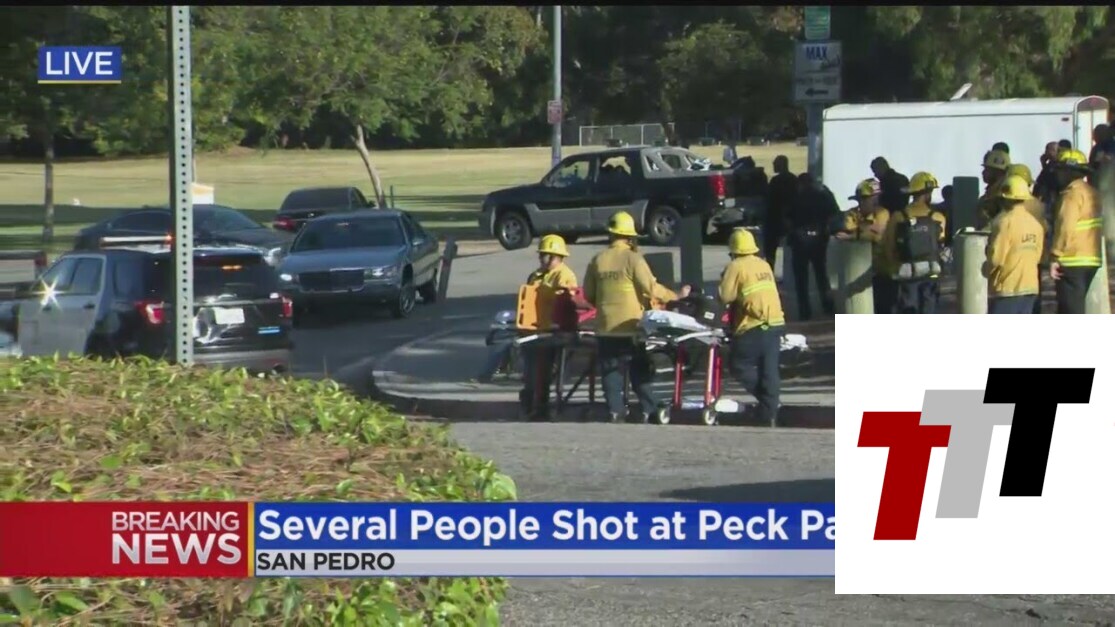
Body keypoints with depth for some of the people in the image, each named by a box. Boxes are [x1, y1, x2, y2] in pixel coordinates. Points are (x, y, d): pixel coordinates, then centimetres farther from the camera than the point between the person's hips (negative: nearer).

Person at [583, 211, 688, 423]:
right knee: (640, 370, 5)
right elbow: (650, 288, -12)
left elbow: (588, 295, 9)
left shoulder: (597, 260, 3)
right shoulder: (633, 258, -9)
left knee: (610, 369, 7)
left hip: (606, 327, 3)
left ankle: (615, 411, 2)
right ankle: (648, 410, 3)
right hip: (631, 325, -3)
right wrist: (675, 296, 0)